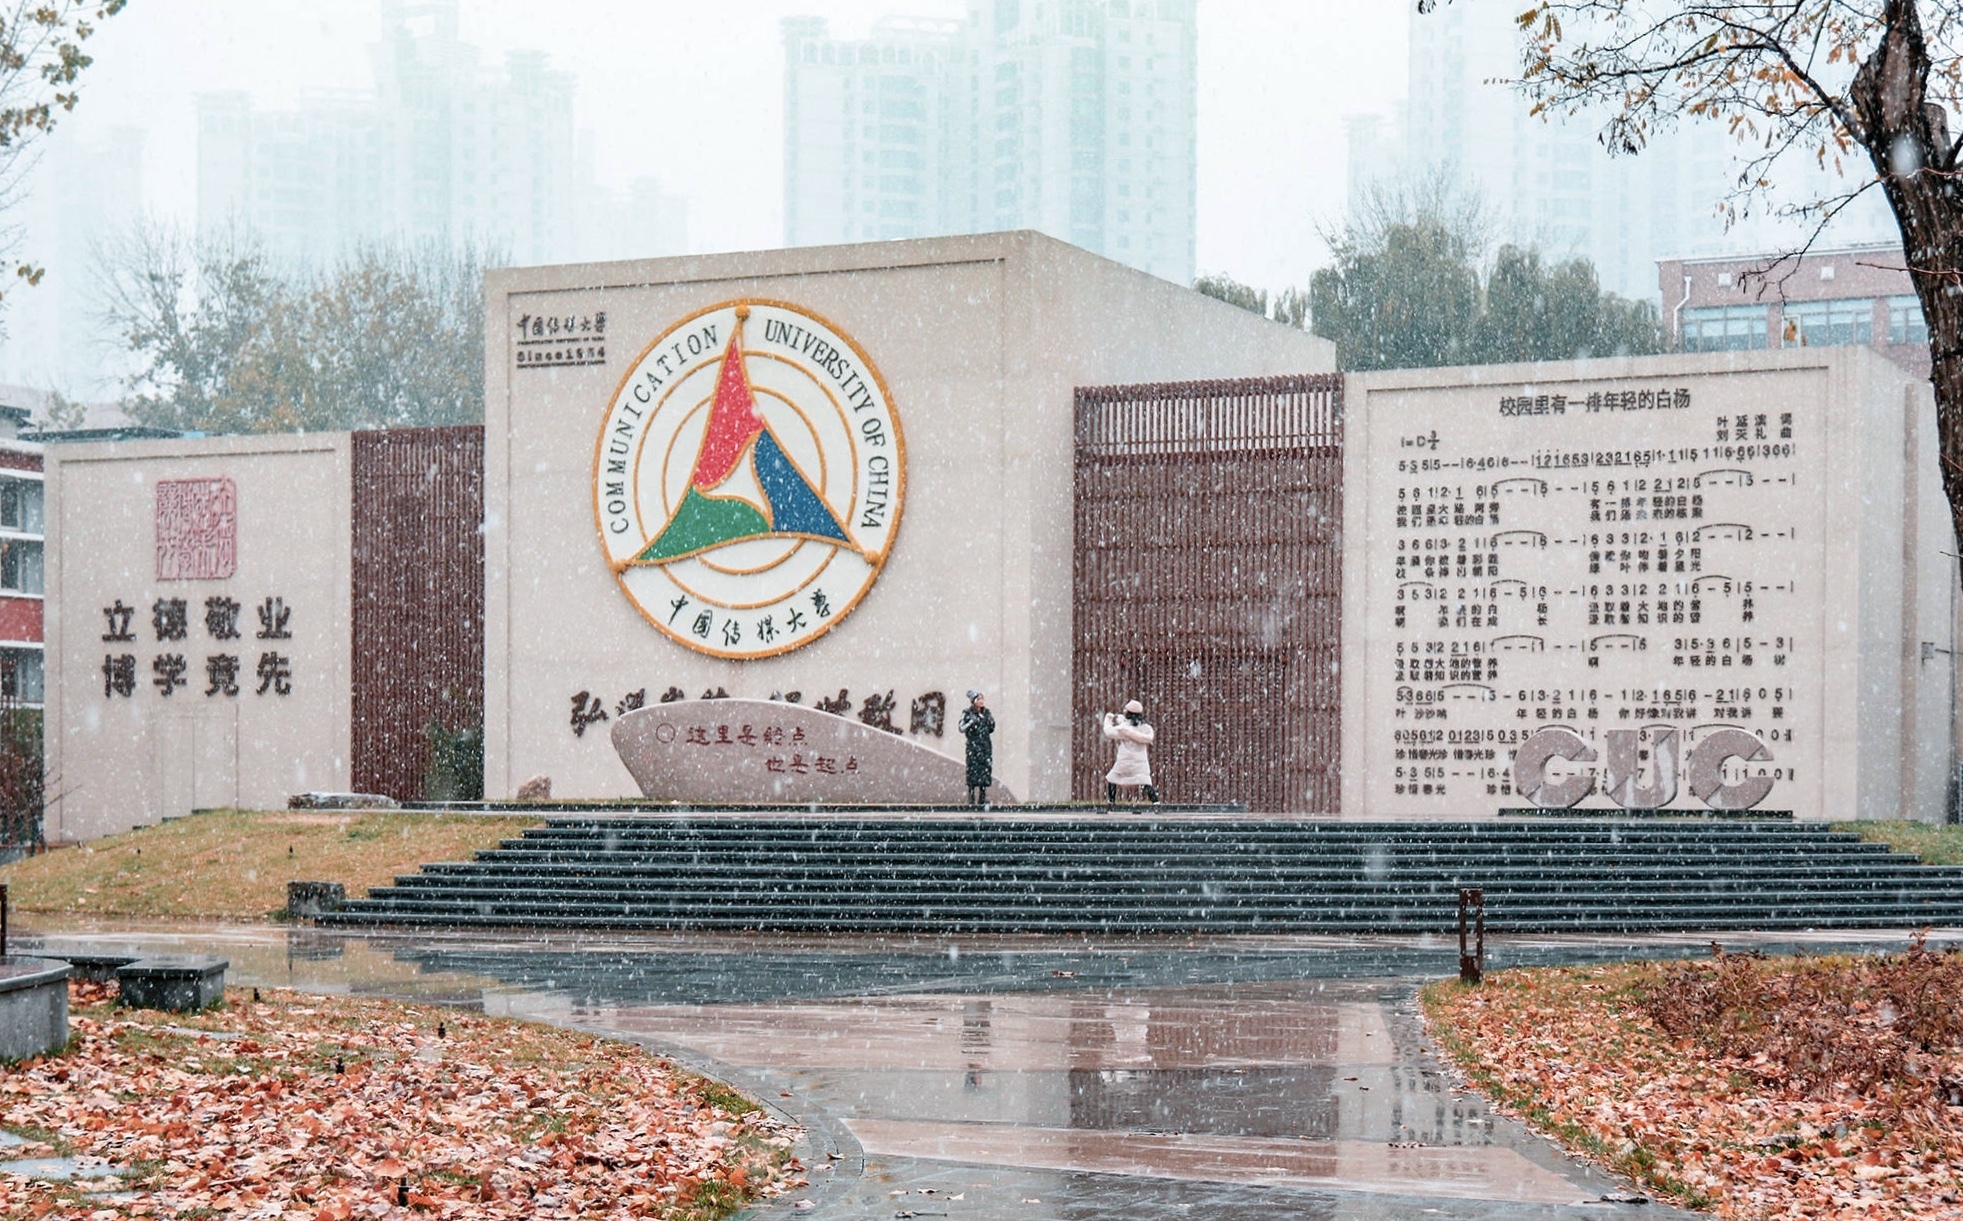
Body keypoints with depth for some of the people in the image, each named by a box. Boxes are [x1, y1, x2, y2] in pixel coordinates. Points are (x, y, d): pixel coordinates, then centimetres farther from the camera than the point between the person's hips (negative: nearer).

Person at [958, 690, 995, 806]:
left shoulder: (987, 713, 12)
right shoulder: (968, 714, -1)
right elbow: (961, 728, -12)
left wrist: (991, 723, 5)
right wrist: (971, 722, -23)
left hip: (986, 745, 5)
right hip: (973, 745, -5)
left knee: (986, 769, 1)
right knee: (973, 771, -7)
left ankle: (982, 798, 7)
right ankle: (972, 798, -5)